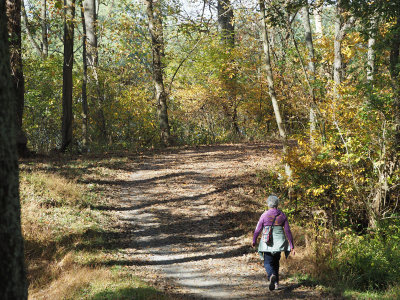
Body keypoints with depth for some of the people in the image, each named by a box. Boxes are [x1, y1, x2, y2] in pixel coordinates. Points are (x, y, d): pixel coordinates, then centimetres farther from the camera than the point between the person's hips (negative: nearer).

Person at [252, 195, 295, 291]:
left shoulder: (265, 215, -6)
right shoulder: (282, 215, 1)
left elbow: (258, 230, -1)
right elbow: (287, 231, 0)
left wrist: (254, 241, 15)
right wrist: (291, 246, 3)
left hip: (267, 243, -3)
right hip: (279, 242, 3)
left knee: (268, 263, 3)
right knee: (276, 262, 20)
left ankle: (272, 276, -27)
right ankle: (276, 283, 23)